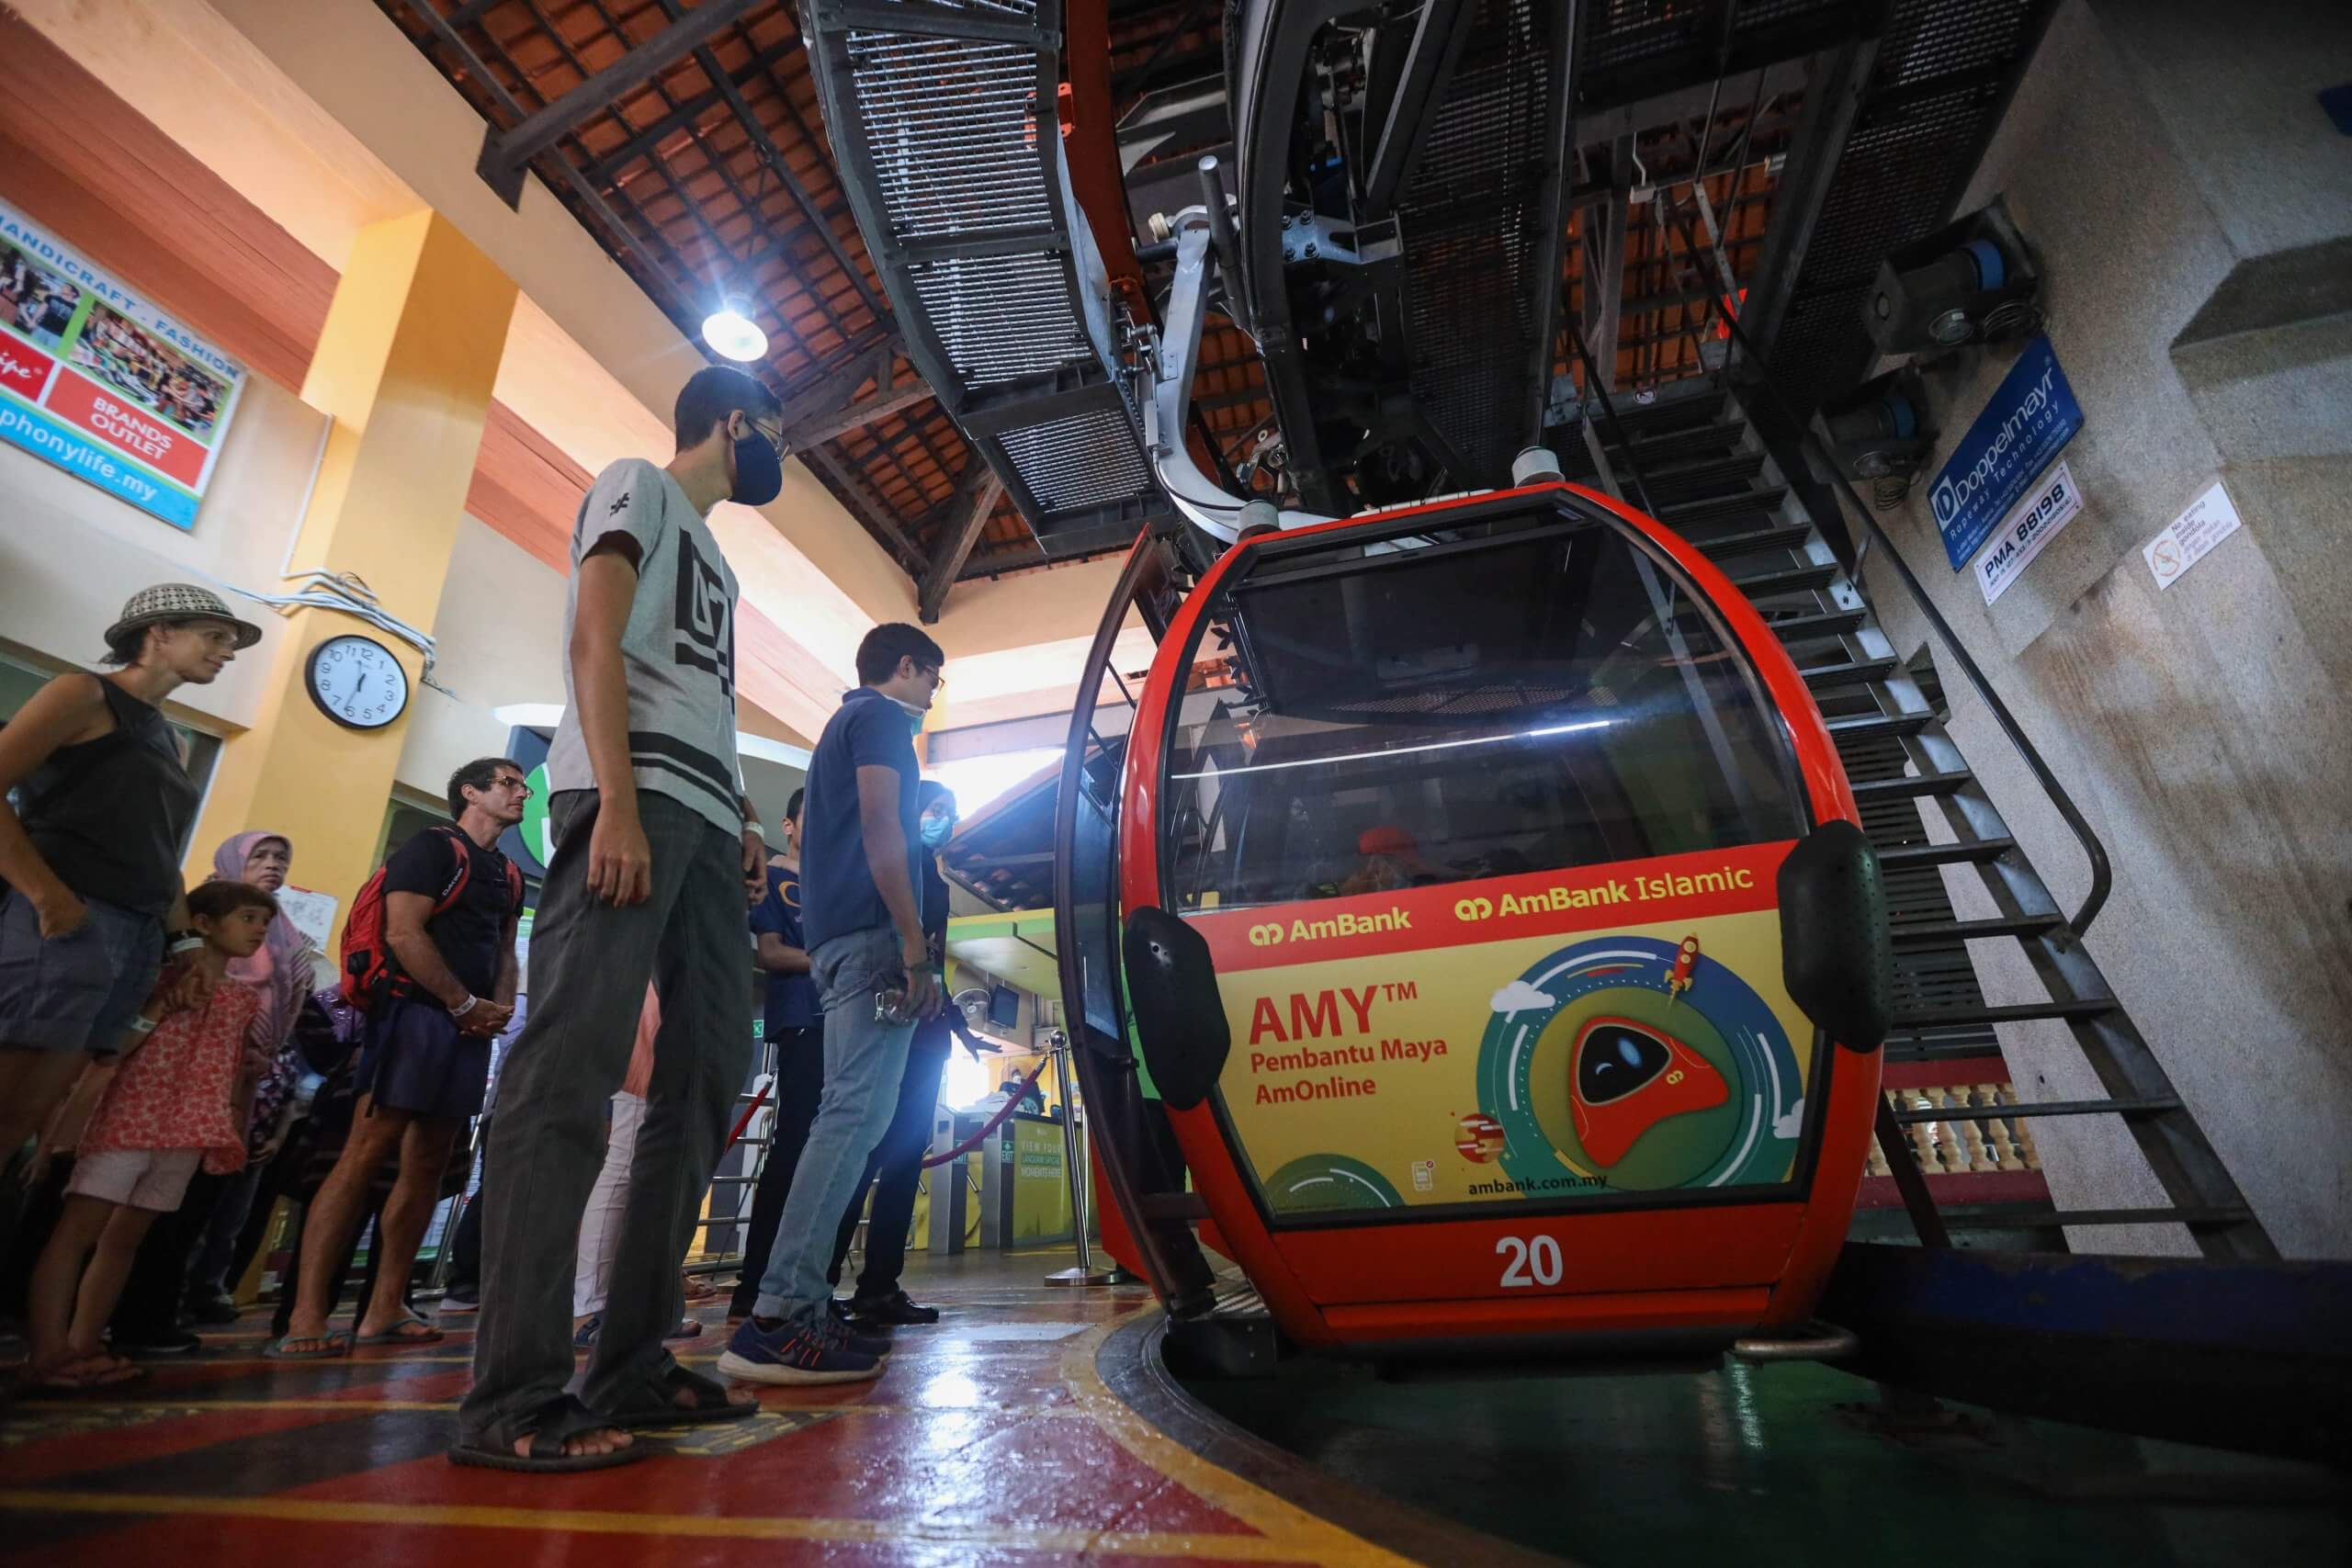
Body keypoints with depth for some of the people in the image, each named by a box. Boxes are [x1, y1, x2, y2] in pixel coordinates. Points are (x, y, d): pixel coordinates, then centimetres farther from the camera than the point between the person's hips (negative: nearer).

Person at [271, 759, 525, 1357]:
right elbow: (404, 934, -12)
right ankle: (306, 1314, -7)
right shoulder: (431, 846, -2)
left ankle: (384, 1309, 9)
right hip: (418, 1013, -7)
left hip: (471, 1030, 7)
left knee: (427, 1164, 5)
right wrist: (466, 1003, -12)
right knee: (367, 1152, -11)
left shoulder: (510, 875, 20)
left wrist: (501, 1008, 2)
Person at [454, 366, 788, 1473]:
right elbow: (593, 639, -6)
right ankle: (511, 1397, -9)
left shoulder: (711, 552, 33)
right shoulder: (638, 484, 10)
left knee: (707, 1078, 2)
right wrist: (618, 803, -18)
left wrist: (740, 817, 13)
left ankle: (633, 1367, 8)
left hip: (704, 821, 9)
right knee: (571, 1065, -14)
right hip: (632, 799, -9)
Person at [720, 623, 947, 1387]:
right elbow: (879, 826, -14)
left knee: (848, 1113, 8)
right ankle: (777, 1318, -16)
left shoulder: (845, 721, 28)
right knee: (858, 1112, -14)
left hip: (838, 936, 10)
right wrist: (915, 948, -19)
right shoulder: (880, 716, 0)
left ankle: (802, 1307, 11)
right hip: (872, 933, -10)